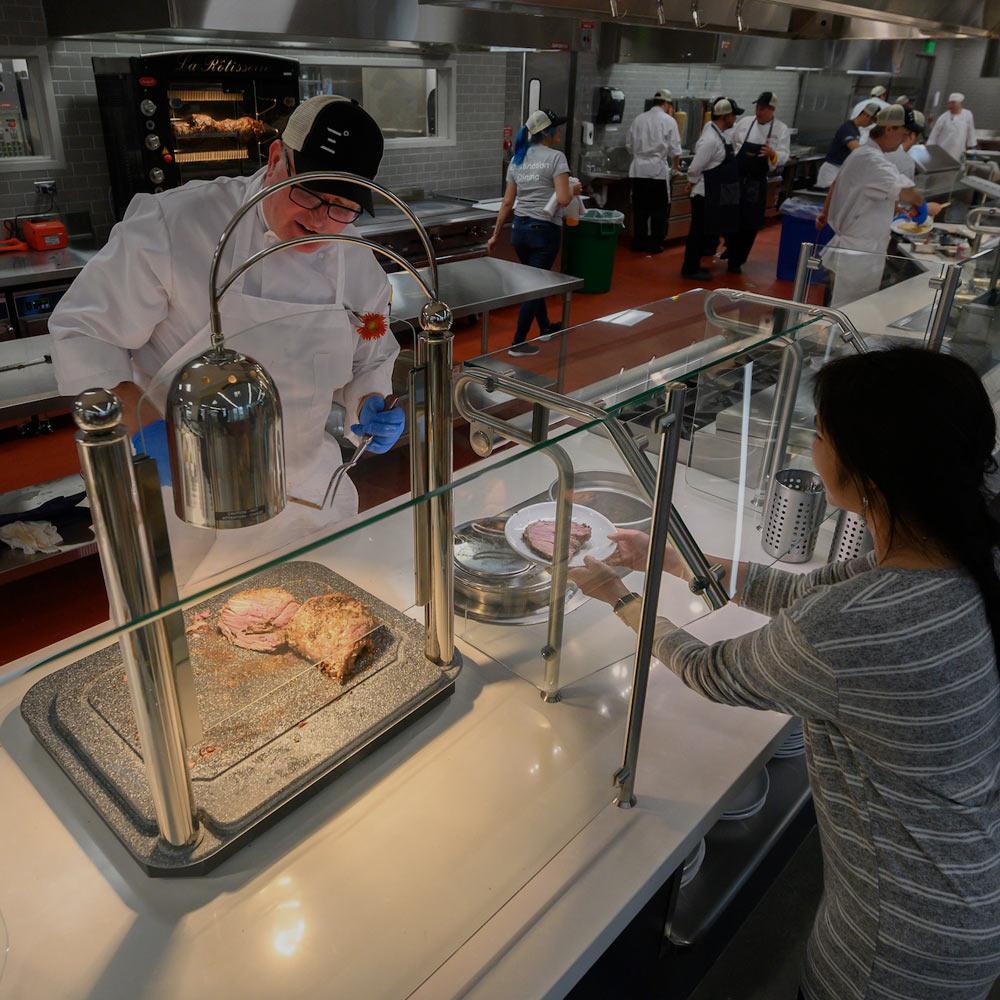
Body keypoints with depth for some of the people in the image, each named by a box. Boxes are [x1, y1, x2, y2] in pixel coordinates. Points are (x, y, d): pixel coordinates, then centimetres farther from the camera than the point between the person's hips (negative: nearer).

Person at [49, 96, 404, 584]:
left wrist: (371, 407, -11)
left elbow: (371, 363, 12)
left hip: (305, 495, 5)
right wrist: (143, 428, -29)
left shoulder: (360, 266, -2)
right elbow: (83, 333, -14)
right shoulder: (176, 223, -18)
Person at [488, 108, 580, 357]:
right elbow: (563, 199, -19)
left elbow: (507, 202, 7)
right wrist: (574, 190, 2)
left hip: (520, 228, 7)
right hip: (545, 229, -6)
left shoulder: (517, 159, 8)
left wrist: (496, 235, 12)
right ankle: (518, 343, 3)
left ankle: (546, 327, 39)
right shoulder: (556, 157, -10)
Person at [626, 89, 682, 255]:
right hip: (658, 171, -4)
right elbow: (675, 150, -4)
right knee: (660, 209, 7)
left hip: (637, 170, 4)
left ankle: (639, 242, 15)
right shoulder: (668, 121, -4)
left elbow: (629, 145, 12)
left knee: (640, 208, 11)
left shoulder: (638, 119, 7)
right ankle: (655, 243, 8)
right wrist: (675, 166, 14)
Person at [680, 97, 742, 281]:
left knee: (705, 232, 16)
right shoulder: (711, 140, -21)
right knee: (699, 233, 0)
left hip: (714, 195, 9)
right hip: (706, 195, -9)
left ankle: (693, 266, 26)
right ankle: (690, 270, 10)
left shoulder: (718, 133, 8)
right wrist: (694, 183, -5)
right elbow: (694, 169, -21)